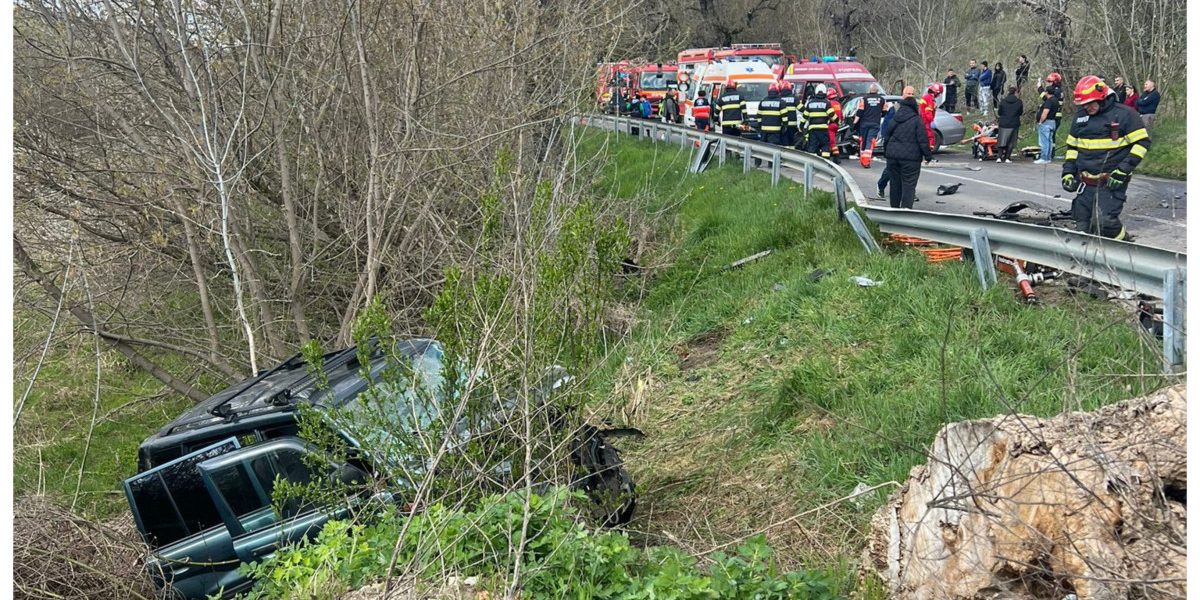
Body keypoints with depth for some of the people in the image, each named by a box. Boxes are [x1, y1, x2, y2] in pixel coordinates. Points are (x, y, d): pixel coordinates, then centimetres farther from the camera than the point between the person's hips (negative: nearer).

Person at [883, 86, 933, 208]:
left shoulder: (894, 120, 7)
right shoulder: (917, 120, -7)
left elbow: (886, 135, 14)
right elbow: (923, 140, -9)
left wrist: (886, 152, 25)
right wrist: (928, 155, 0)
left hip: (892, 156, 5)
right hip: (910, 157, -4)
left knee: (895, 183, 14)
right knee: (909, 184, -3)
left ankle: (894, 208, 21)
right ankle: (906, 208, -13)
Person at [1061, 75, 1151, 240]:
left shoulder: (1123, 114, -5)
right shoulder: (1081, 116, 13)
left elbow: (1143, 142, -5)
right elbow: (1072, 146, 23)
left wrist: (1123, 170, -14)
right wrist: (1068, 172, 10)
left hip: (1112, 182, -6)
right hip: (1085, 182, 6)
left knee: (1103, 221, -20)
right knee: (1082, 227, 2)